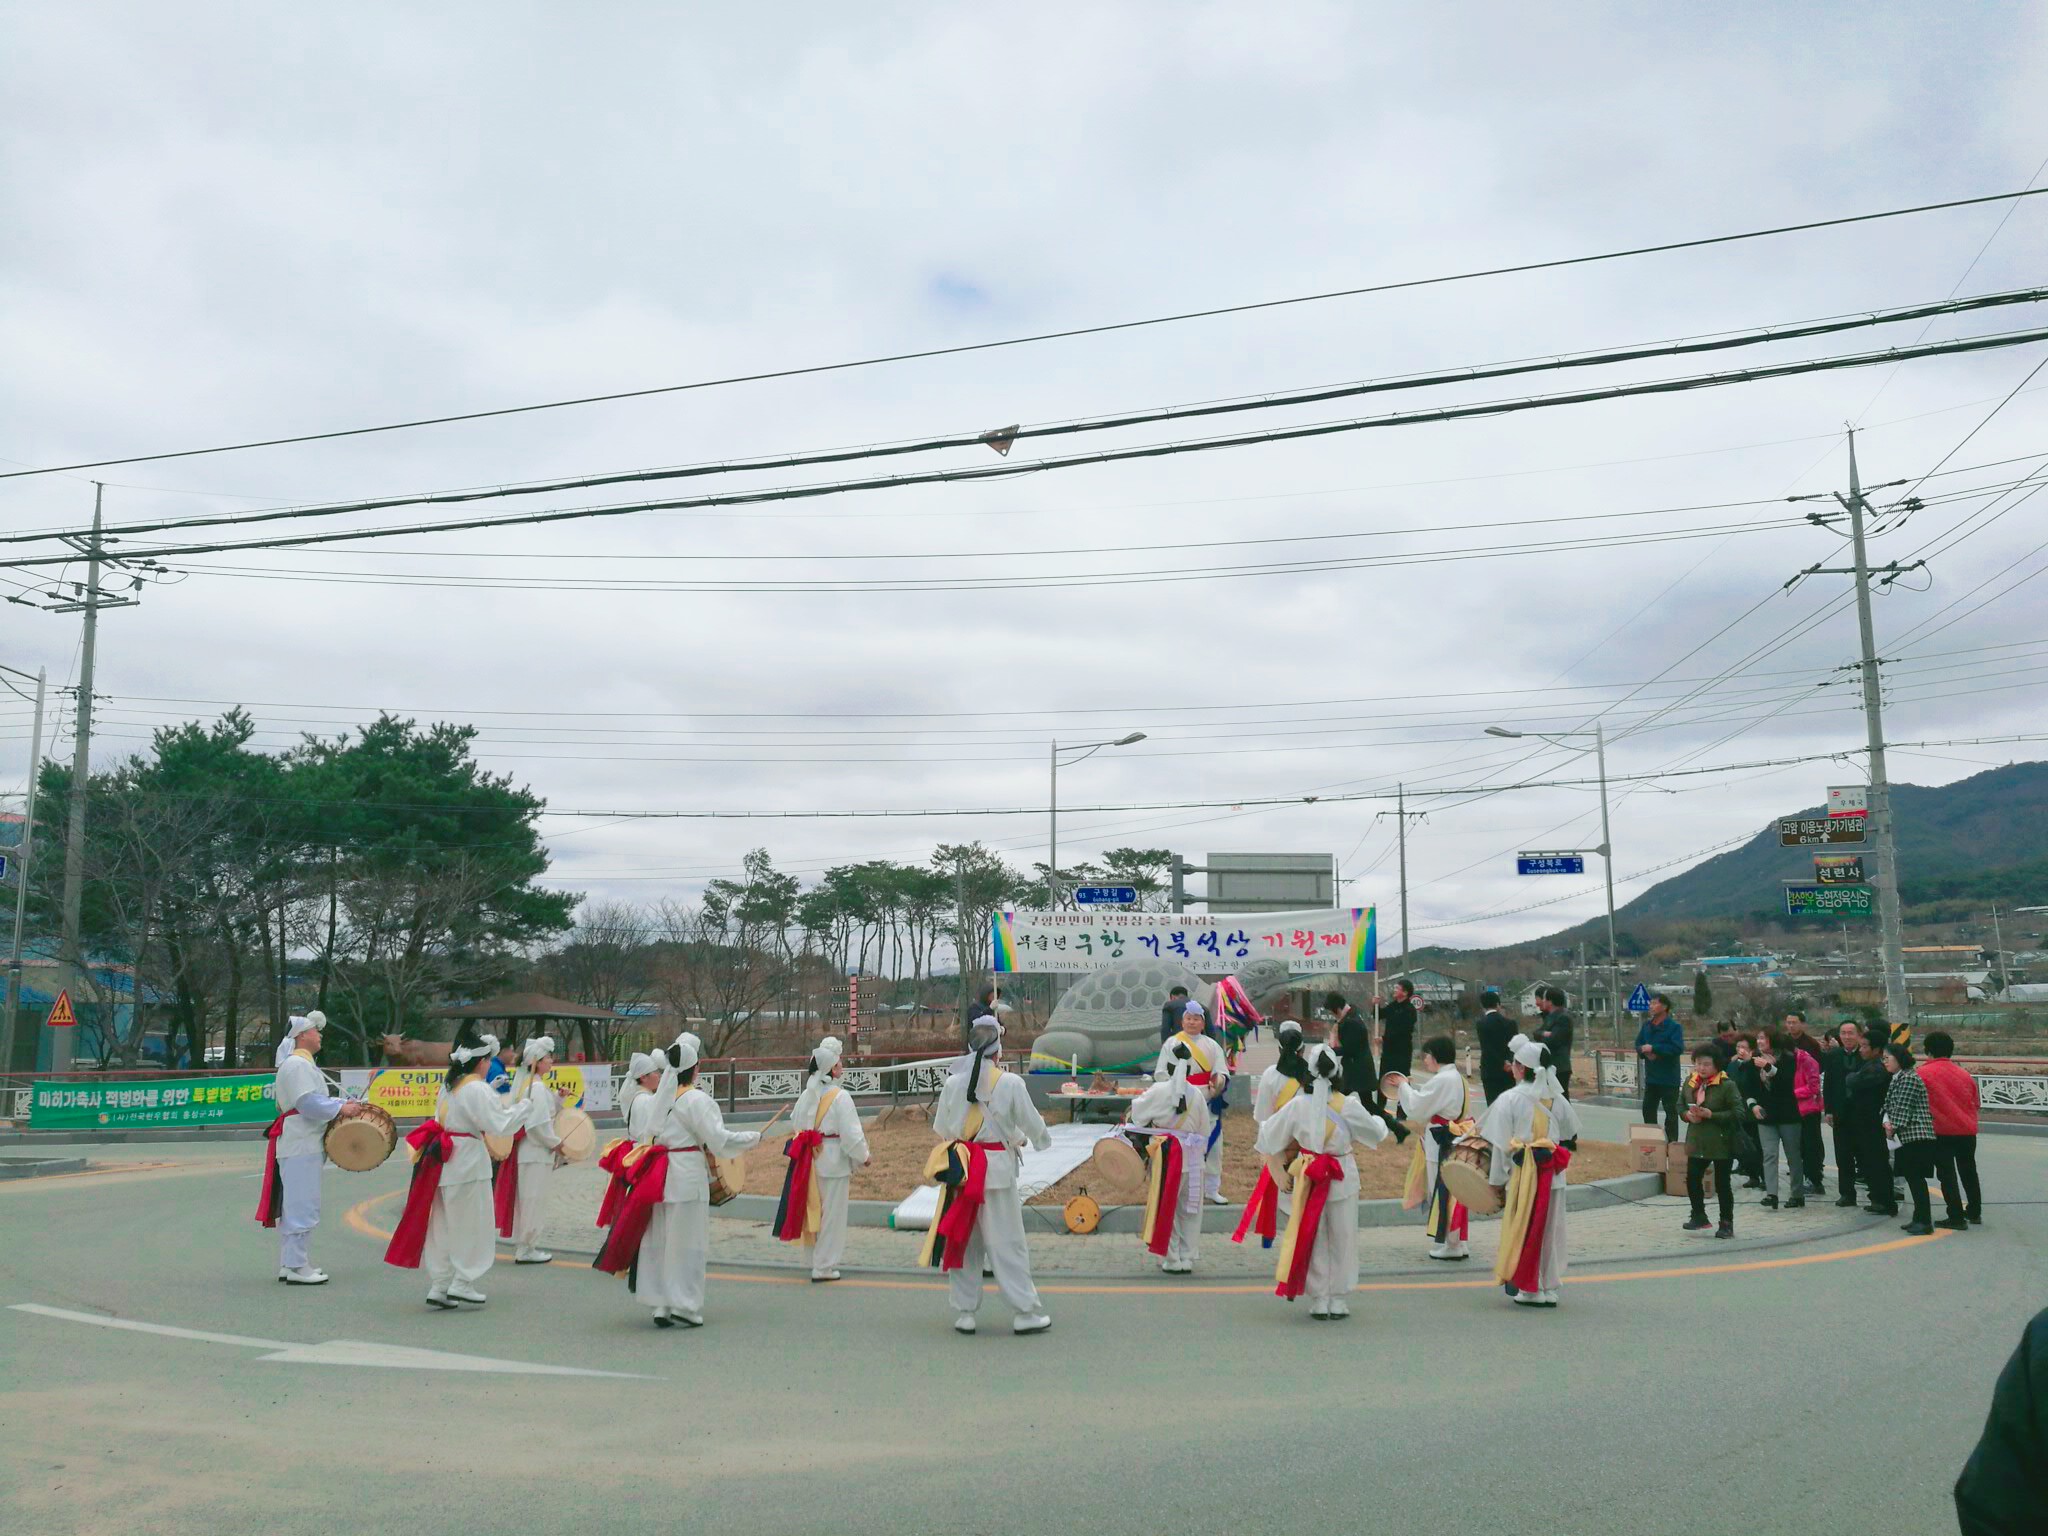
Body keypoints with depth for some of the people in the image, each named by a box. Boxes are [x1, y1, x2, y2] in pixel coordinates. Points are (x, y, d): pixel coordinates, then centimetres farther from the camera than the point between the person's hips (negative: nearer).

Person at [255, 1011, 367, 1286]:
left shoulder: (303, 1063, 20)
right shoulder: (297, 1065, -14)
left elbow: (317, 1097, 23)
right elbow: (307, 1102, -22)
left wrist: (345, 1104, 12)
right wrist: (340, 1108, -18)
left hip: (302, 1143, 11)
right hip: (300, 1145, -11)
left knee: (295, 1204, 14)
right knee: (302, 1204, -7)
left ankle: (290, 1264, 21)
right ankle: (296, 1267, -4)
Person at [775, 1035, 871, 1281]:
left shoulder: (807, 1094, 3)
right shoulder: (840, 1097, -17)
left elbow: (795, 1121, 14)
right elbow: (852, 1134, -17)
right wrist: (863, 1156, -2)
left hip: (809, 1161, 7)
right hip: (834, 1162, -7)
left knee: (814, 1211, 17)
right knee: (831, 1215, 3)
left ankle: (818, 1260, 29)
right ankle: (824, 1268, 9)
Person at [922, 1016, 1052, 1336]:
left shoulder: (953, 1083, -1)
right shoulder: (1010, 1083, -9)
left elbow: (940, 1128, 8)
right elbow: (1033, 1124, 2)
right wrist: (1031, 1140, 24)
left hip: (960, 1168, 3)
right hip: (998, 1169, -3)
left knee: (964, 1241, 12)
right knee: (1007, 1243, 4)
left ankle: (963, 1312, 18)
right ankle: (1026, 1313, 10)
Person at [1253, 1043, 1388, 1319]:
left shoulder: (1297, 1105, -8)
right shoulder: (1349, 1106, -13)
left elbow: (1268, 1137, 2)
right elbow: (1377, 1133, 2)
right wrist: (1378, 1119, 24)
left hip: (1309, 1179, 1)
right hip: (1342, 1179, -1)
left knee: (1312, 1238, 12)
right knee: (1342, 1240, 12)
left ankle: (1319, 1301, 15)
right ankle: (1339, 1301, 16)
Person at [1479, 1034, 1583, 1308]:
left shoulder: (1509, 1099, -11)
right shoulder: (1558, 1099, 3)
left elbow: (1500, 1146, -9)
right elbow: (1572, 1138, 12)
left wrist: (1497, 1182, -1)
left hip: (1523, 1174, -4)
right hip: (1553, 1176, 4)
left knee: (1522, 1231, 6)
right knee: (1550, 1230, 12)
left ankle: (1526, 1288, 11)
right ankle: (1549, 1287, 18)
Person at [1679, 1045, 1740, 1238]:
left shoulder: (1727, 1085, -12)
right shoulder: (1690, 1082, 6)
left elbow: (1738, 1114, -16)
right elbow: (1680, 1106, 16)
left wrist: (1711, 1115, -21)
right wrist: (1687, 1115, -6)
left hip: (1722, 1144, -5)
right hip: (1697, 1142, 5)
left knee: (1723, 1184, 4)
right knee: (1692, 1179, 6)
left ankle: (1726, 1224, 18)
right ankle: (1699, 1217, 25)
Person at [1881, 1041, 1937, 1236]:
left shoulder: (1909, 1078, -12)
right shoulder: (1896, 1079, 17)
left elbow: (1903, 1108, -15)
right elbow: (1888, 1105, 16)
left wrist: (1894, 1127, -6)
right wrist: (1887, 1121, -1)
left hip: (1917, 1134, -10)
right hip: (1908, 1137, 10)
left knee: (1915, 1177, -10)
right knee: (1912, 1176, 12)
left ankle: (1924, 1222, -10)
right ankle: (1920, 1218, 18)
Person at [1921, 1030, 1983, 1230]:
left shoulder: (1923, 1073, -7)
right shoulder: (1964, 1074, 9)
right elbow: (1974, 1103, 17)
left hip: (1941, 1132, -5)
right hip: (1967, 1131, 5)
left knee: (1947, 1175, 0)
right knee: (1968, 1172, 21)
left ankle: (1957, 1218, -3)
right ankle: (1974, 1213, 33)